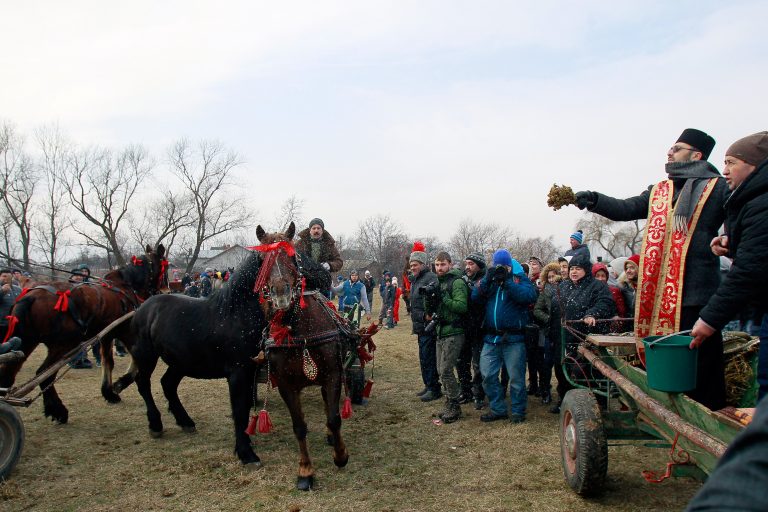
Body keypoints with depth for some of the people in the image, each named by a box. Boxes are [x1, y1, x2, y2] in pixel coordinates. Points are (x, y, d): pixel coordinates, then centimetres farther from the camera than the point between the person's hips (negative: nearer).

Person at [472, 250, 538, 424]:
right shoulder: (490, 278, 13)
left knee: (516, 377, 4)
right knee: (488, 375, 5)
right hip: (491, 338, 4)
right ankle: (497, 409, 20)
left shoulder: (520, 278, 1)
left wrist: (508, 282, -22)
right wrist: (486, 281, -15)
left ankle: (518, 411, 19)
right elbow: (475, 297, 0)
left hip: (514, 338, -4)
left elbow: (530, 296, -18)